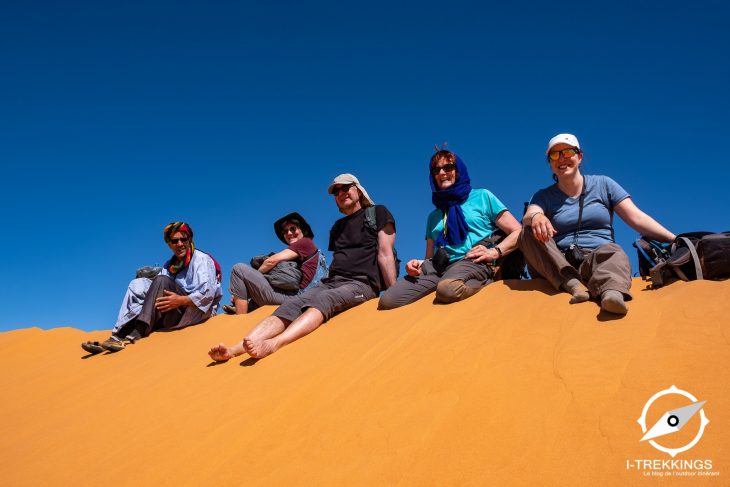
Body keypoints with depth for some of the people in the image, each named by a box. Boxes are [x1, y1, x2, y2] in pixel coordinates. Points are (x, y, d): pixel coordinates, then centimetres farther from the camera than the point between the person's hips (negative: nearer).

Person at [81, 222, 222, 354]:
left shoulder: (202, 259, -1)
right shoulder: (169, 265, 20)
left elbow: (208, 293, -15)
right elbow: (160, 293, 7)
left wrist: (181, 300, -27)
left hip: (197, 311, -6)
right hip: (173, 314, 6)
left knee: (162, 280, -24)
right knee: (138, 284, -7)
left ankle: (134, 335, -33)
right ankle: (119, 335, -22)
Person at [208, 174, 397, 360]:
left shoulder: (377, 213, 8)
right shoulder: (337, 226, 27)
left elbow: (385, 254, -1)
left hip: (361, 283, -5)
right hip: (330, 282, 6)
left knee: (323, 299, -37)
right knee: (292, 304, -23)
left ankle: (274, 344, -61)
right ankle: (234, 349, -43)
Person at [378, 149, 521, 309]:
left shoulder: (482, 196, 16)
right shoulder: (433, 216, 28)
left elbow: (518, 233, 9)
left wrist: (495, 252, -9)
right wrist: (419, 264, 2)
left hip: (473, 262, -5)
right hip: (437, 266, 5)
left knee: (447, 289, -42)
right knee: (387, 301, -20)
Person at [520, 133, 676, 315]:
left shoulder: (603, 184, 12)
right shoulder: (544, 196, 12)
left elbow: (637, 218, 3)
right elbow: (527, 217, -10)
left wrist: (675, 240, -11)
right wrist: (535, 217, -36)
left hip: (600, 259, -1)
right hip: (559, 264, 1)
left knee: (613, 253, -34)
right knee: (529, 234, -24)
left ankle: (612, 291, -66)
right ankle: (573, 285, -39)